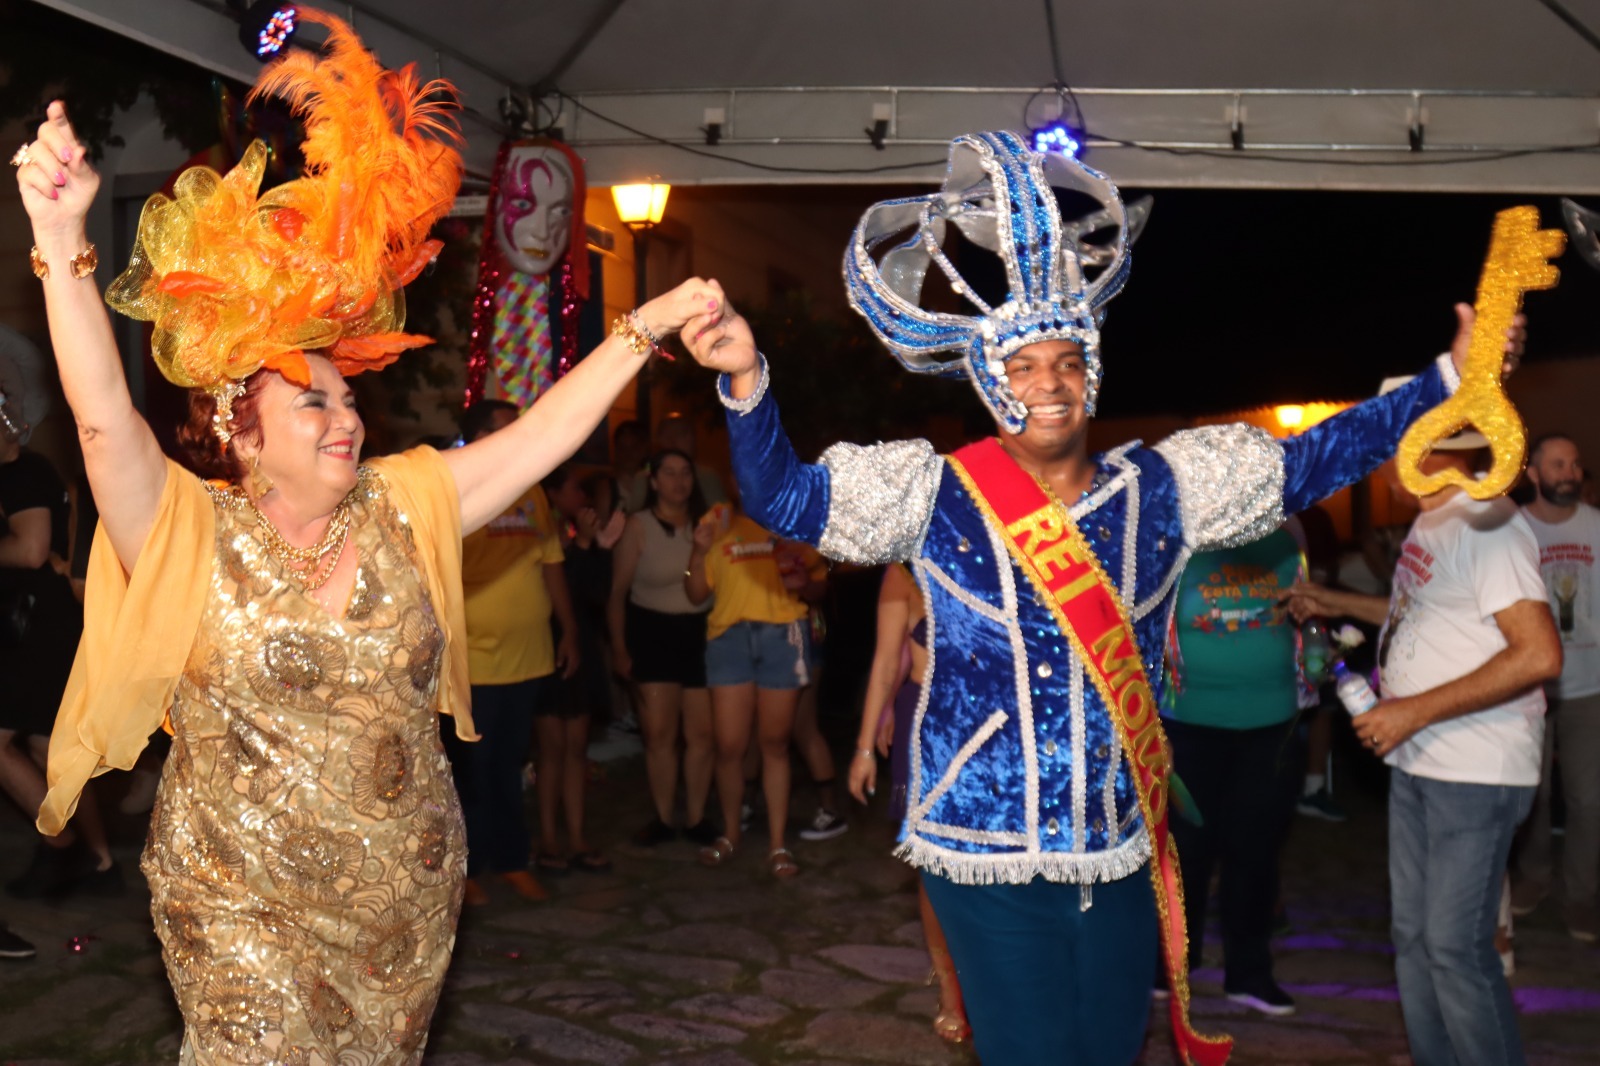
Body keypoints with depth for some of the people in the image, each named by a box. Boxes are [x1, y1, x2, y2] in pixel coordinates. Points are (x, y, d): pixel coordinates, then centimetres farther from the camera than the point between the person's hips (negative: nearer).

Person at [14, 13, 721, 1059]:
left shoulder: (401, 506, 0)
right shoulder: (190, 535, -10)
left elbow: (541, 437, -3)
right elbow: (104, 421, -25)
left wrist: (644, 326, -9)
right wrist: (61, 244, -36)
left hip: (413, 890, 4)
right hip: (247, 909, -4)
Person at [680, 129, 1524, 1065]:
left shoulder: (1161, 487, 3)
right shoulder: (936, 493, -6)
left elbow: (1309, 464, 8)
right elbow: (784, 498, -9)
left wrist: (1449, 381, 5)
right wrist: (748, 379, -25)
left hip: (1123, 852, 4)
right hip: (991, 858, -4)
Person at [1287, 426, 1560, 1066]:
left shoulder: (1486, 525, -17)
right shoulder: (1431, 521, 11)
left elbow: (1539, 654, -24)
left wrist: (1414, 710, -22)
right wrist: (1338, 603, 24)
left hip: (1476, 772, -9)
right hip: (1416, 762, 9)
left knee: (1457, 947, -6)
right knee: (1414, 935, 14)